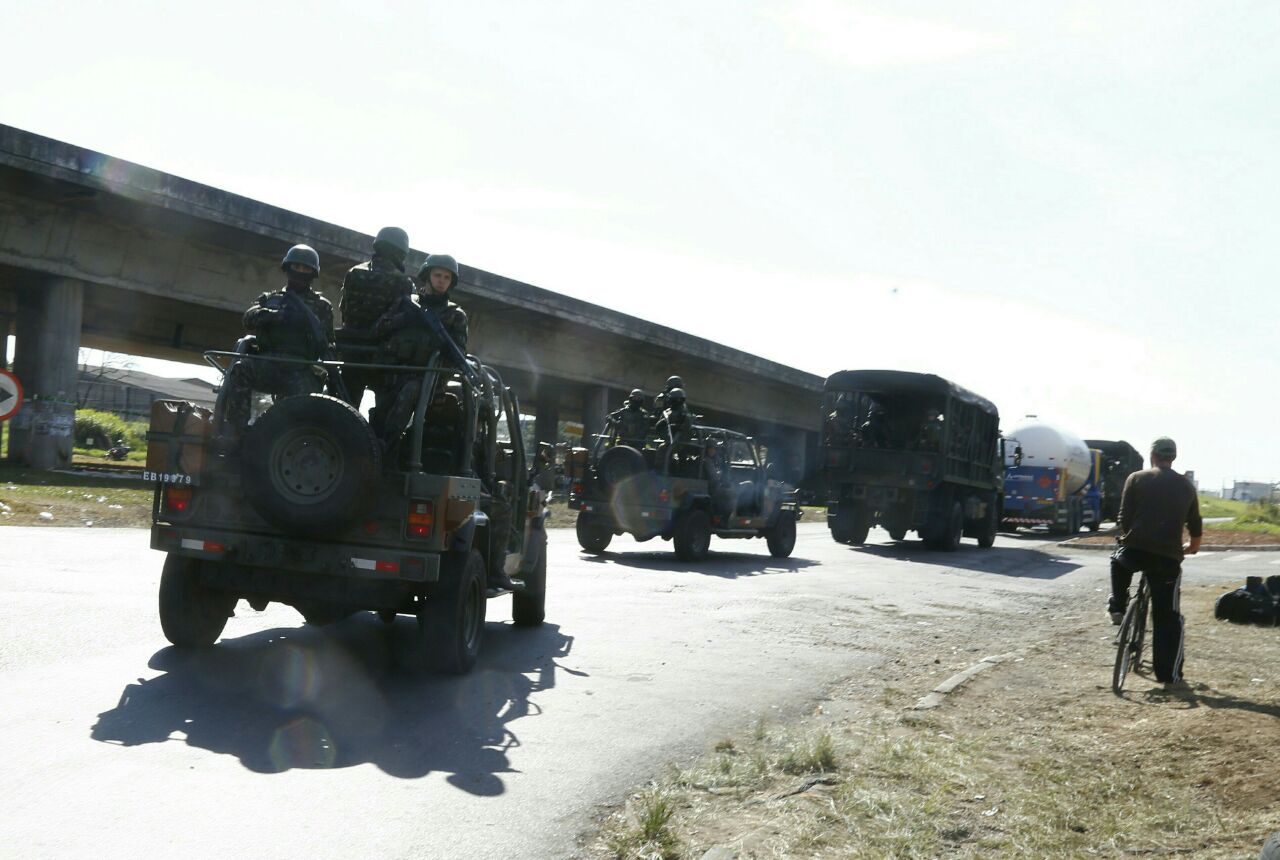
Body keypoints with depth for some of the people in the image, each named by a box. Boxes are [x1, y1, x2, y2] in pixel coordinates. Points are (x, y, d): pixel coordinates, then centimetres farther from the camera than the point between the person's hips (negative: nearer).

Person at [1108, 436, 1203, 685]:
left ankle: (1117, 607, 24)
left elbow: (1124, 519, 2)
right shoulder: (1186, 485, 13)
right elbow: (1195, 524, 20)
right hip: (1168, 558, 1)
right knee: (1168, 617, 10)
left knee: (1119, 559, 36)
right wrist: (1193, 546, 41)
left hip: (1134, 553, -1)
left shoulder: (1137, 479, 5)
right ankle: (1169, 673, 9)